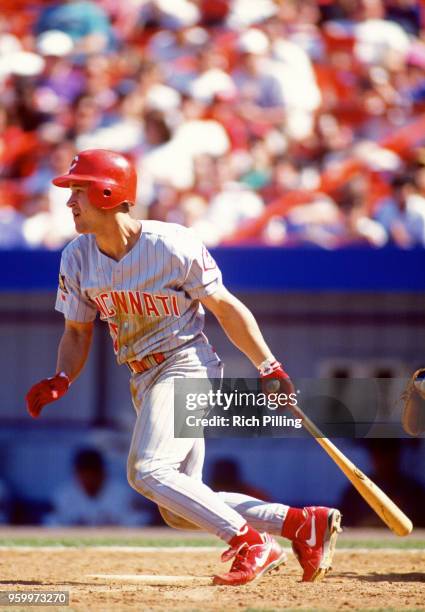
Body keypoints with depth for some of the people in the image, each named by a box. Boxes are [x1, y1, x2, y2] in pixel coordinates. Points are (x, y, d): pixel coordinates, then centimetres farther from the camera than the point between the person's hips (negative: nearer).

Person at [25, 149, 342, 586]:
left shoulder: (172, 246, -16)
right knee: (180, 509, 5)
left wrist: (268, 368, -9)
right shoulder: (77, 259, 1)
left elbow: (225, 307, -8)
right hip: (144, 380, 8)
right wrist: (61, 380, -8)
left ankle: (252, 544, -18)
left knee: (148, 471, -26)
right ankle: (304, 523, 10)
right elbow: (77, 332, 11)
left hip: (188, 365, -8)